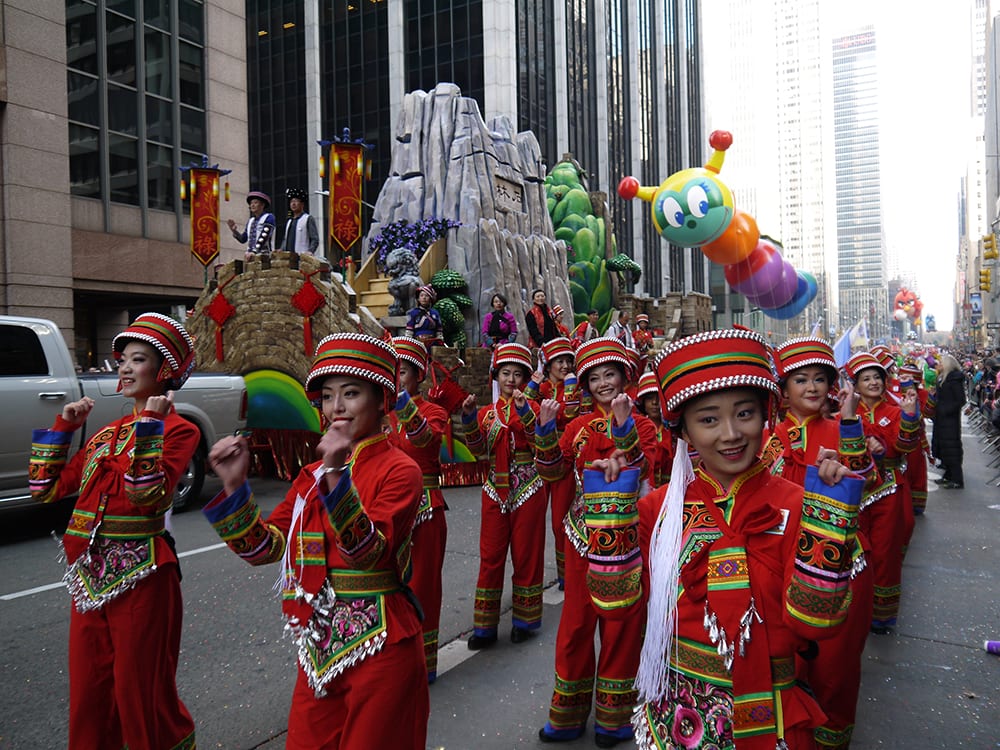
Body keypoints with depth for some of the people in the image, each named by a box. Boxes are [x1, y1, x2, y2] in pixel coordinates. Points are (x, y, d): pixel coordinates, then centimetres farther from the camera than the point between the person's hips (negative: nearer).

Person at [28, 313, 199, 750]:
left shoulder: (178, 429, -6)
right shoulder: (107, 433, 14)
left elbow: (147, 495, -21)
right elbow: (47, 487, 14)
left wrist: (150, 424, -21)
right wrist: (63, 427, 11)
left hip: (140, 573, -7)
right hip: (89, 572, 7)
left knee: (141, 695, 4)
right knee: (88, 696, 15)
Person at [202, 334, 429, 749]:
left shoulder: (399, 470, -12)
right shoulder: (313, 474, 8)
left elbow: (370, 553, -24)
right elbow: (264, 547, 6)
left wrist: (337, 478, -36)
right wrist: (235, 486, -8)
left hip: (379, 646, -6)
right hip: (318, 644, 6)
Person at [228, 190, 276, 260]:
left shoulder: (269, 217, -1)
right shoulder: (250, 221, 20)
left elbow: (264, 236, -15)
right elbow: (243, 239, 20)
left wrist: (254, 252, -26)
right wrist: (234, 231, 2)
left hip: (264, 256, -6)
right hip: (250, 257, 6)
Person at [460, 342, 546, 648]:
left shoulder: (531, 408, 0)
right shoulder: (487, 413, 8)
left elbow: (541, 444, -17)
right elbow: (478, 448, -6)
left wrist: (524, 411, -27)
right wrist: (469, 417, -19)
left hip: (527, 491, -2)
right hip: (495, 491, 3)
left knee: (526, 555, 6)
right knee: (490, 556, 4)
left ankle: (525, 620, 21)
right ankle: (485, 626, 13)